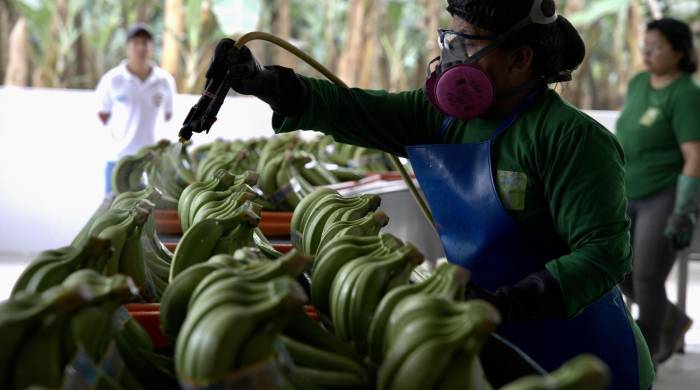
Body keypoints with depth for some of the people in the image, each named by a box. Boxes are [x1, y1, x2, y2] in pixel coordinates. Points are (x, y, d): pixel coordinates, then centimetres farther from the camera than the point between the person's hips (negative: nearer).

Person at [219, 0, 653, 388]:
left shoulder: (572, 139, -19)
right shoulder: (446, 118, 2)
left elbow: (605, 252, -25)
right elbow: (354, 111, -2)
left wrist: (508, 304, -36)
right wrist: (261, 81, -15)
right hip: (494, 351, 7)